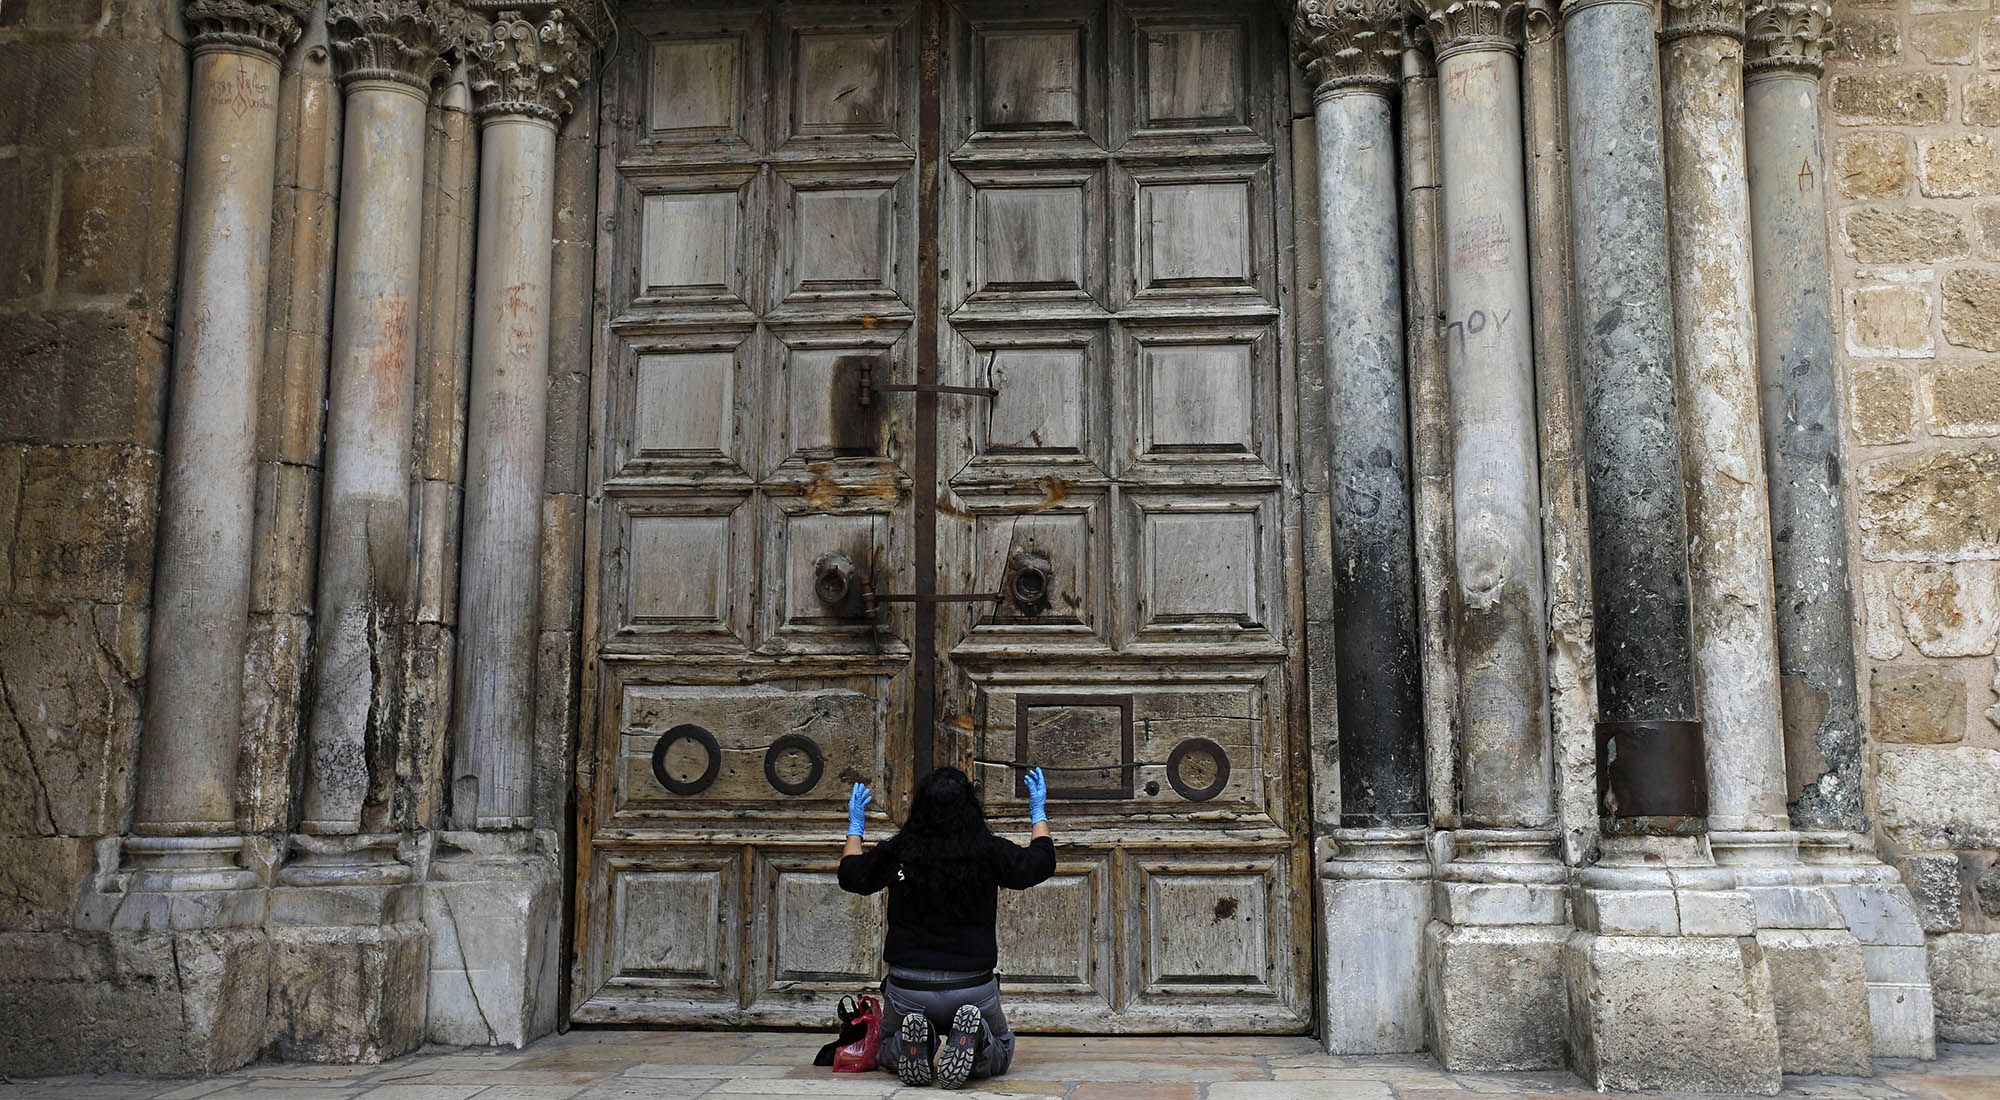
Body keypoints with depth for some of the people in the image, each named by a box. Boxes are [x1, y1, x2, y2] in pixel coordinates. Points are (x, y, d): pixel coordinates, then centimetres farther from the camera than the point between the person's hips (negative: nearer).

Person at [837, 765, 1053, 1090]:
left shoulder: (898, 852, -6)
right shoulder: (989, 850, -8)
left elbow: (850, 875, 12)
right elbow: (1040, 863, 8)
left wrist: (855, 826, 29)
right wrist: (1039, 813, 24)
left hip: (907, 988, 1)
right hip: (973, 987, -1)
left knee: (888, 1053, 29)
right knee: (1001, 1052, 26)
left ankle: (912, 1046, -8)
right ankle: (973, 1041, -10)